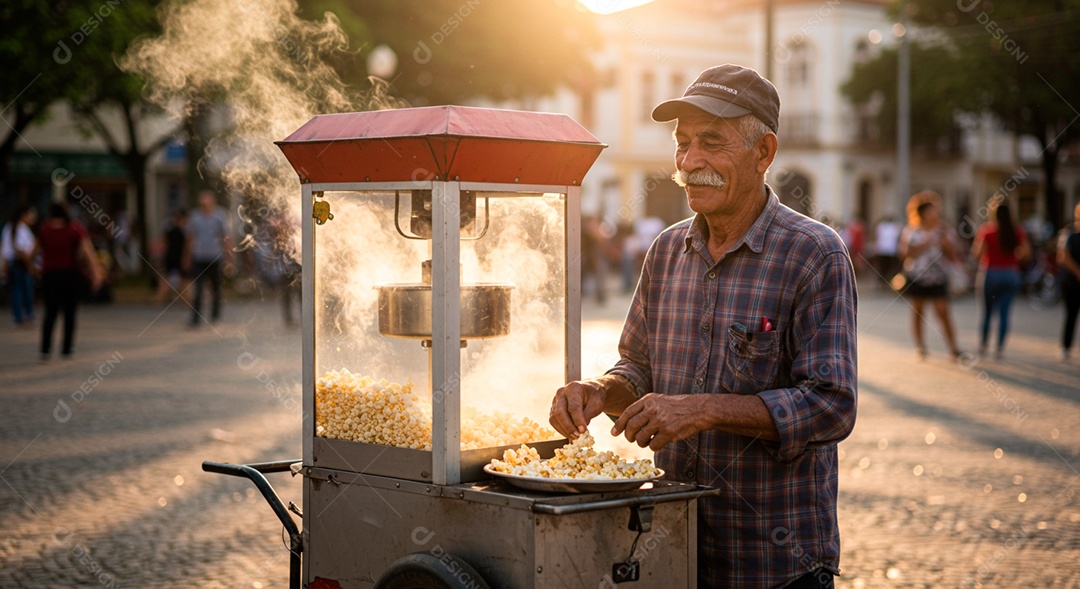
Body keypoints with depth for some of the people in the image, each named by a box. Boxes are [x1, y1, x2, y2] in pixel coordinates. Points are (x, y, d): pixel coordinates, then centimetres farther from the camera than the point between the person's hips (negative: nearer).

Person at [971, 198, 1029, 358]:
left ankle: (983, 345, 14)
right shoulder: (1017, 230, 1)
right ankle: (1000, 347, 3)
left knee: (987, 311, 11)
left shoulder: (985, 229, -8)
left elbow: (977, 253, -14)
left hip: (990, 272, -2)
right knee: (1004, 312, 5)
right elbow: (1026, 252, -1)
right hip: (1011, 274, 2)